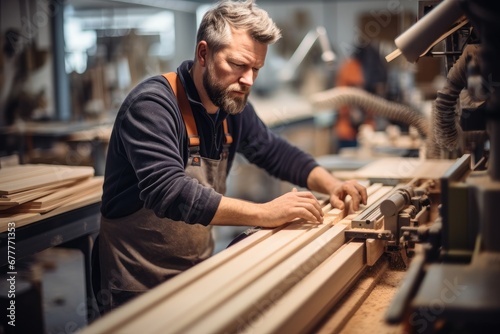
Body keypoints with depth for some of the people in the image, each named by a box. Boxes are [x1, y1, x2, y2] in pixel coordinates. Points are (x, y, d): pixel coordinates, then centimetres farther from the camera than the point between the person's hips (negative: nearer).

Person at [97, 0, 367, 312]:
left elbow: (276, 152, 13)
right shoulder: (153, 104, -24)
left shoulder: (234, 105, 0)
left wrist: (331, 184, -3)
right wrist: (264, 213, -36)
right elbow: (168, 192, -35)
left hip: (199, 271, 7)